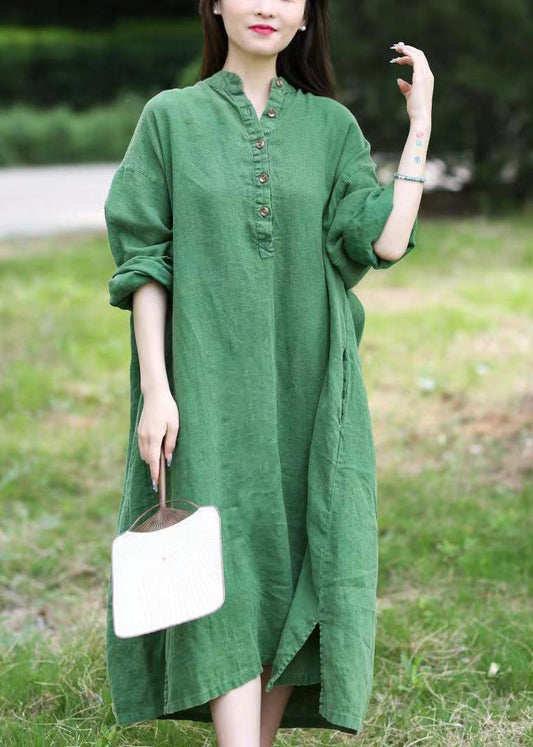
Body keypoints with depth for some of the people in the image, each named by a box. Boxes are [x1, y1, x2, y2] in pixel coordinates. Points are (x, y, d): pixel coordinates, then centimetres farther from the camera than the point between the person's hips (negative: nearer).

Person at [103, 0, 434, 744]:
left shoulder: (331, 127, 9)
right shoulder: (172, 119, 4)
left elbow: (385, 241, -4)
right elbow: (144, 264, 0)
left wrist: (420, 126, -1)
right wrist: (154, 387, -8)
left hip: (306, 389, 2)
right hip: (211, 387, -2)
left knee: (298, 574, 3)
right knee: (227, 580, -8)